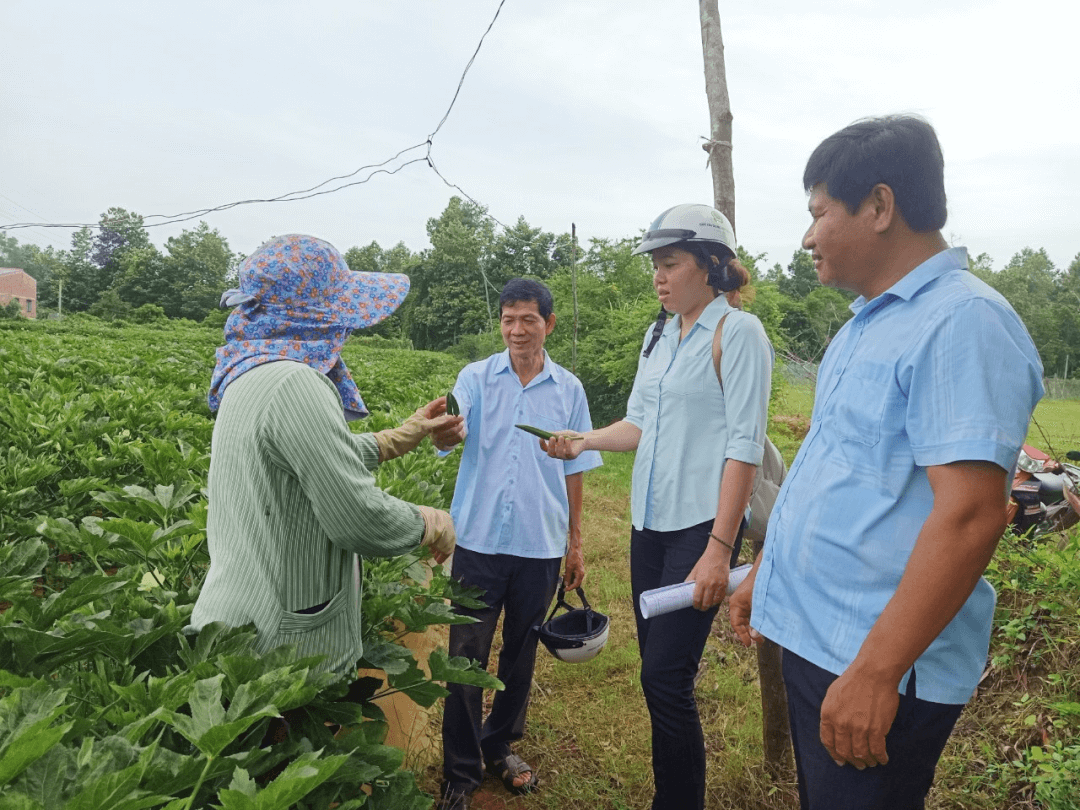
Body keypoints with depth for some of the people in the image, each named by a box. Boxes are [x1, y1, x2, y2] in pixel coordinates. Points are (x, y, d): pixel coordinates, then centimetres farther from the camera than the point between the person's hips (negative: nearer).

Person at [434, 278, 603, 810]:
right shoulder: (476, 378, -2)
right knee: (466, 657, 4)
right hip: (479, 541, -2)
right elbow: (452, 434, -20)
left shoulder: (569, 390, 3)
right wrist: (445, 430, -45)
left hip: (540, 546, 2)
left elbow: (574, 469, 9)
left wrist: (575, 543, 10)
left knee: (520, 654, 15)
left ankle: (500, 747, 37)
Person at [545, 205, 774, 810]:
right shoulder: (658, 336, 13)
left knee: (667, 677, -6)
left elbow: (744, 445, -13)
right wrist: (585, 441, -1)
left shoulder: (738, 333, -8)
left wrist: (720, 547, -17)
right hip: (651, 521, 7)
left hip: (701, 525, -7)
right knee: (656, 670, 13)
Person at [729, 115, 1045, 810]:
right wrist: (765, 573, 19)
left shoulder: (963, 323, -18)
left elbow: (970, 515, -25)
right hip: (811, 639, 9)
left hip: (875, 667, -9)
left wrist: (875, 673, -25)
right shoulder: (867, 326, 12)